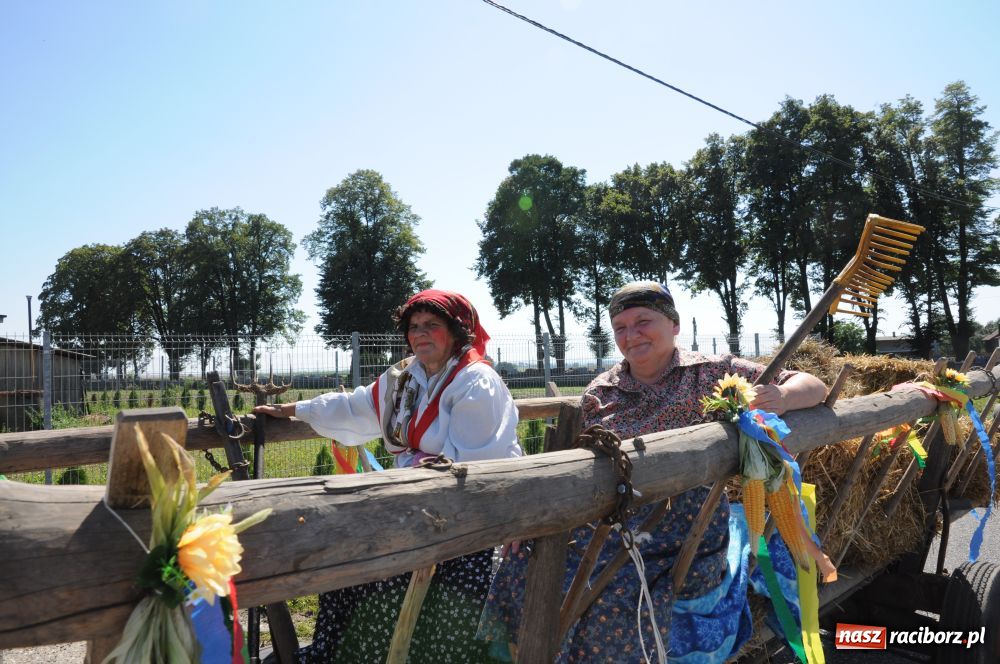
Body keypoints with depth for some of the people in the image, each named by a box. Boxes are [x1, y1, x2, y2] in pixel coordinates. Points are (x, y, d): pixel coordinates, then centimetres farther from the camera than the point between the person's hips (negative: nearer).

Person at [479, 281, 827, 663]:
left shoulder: (711, 373, 2)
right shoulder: (599, 394, 8)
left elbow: (813, 387, 3)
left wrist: (781, 398, -18)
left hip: (687, 533, -3)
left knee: (617, 602, -27)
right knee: (528, 565, -17)